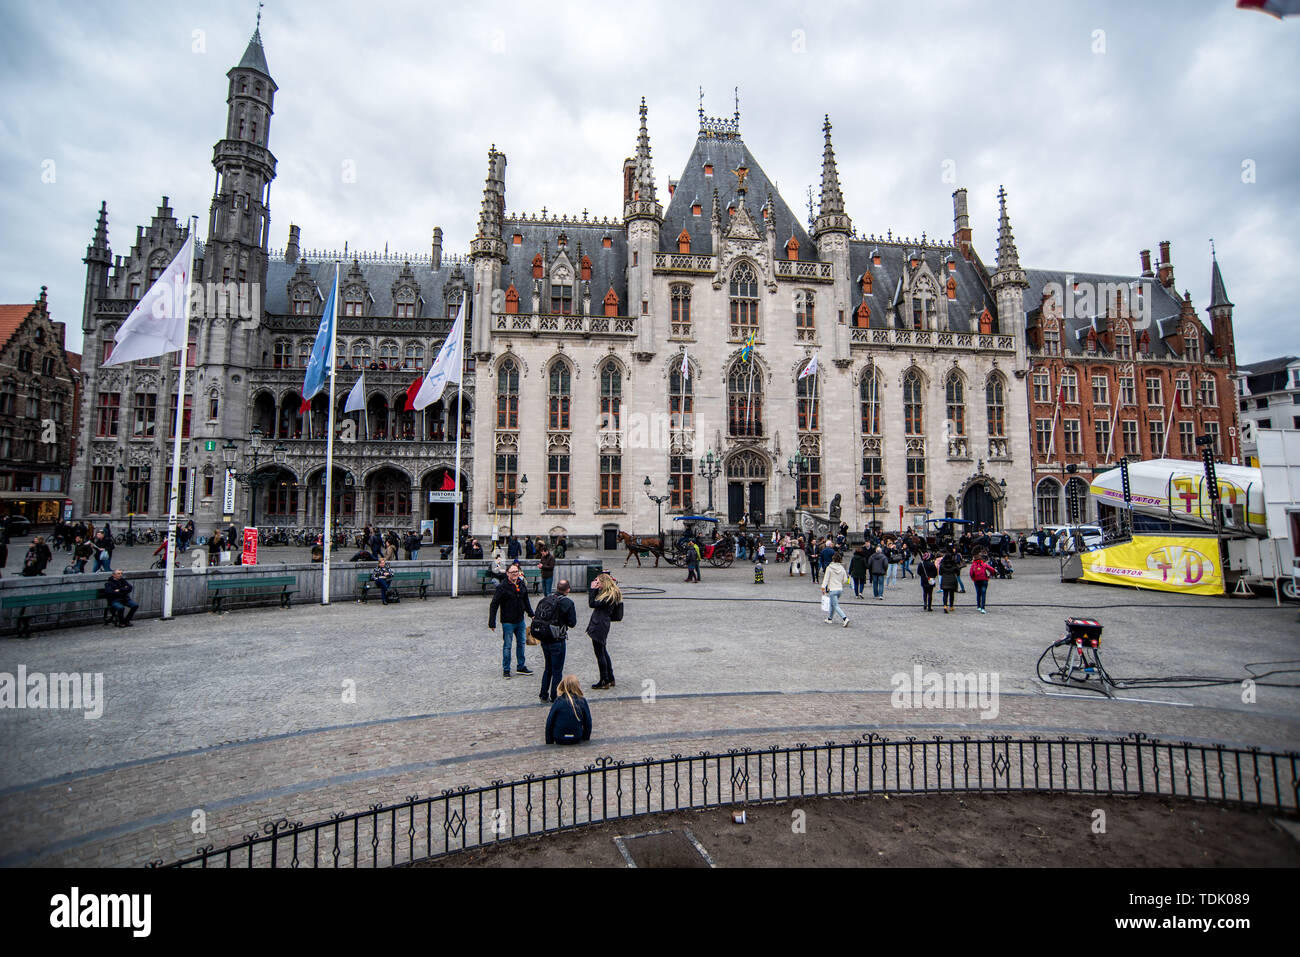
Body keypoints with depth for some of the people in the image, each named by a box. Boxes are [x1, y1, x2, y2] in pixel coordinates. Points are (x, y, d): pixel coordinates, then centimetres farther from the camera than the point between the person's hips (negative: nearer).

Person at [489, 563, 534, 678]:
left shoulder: (522, 585, 3)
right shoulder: (502, 587, -15)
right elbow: (494, 605, -13)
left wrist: (531, 614, 19)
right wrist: (492, 623, -16)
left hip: (520, 621, 6)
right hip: (508, 622, -6)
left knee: (521, 643, 14)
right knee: (507, 646, 4)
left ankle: (521, 667, 27)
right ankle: (506, 669, 18)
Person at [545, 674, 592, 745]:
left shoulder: (557, 701, -9)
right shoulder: (582, 701, -8)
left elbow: (549, 722, -5)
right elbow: (588, 722, 0)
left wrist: (549, 741, 7)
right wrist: (586, 738, 16)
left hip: (559, 740, -1)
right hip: (576, 739, 1)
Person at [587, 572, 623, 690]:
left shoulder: (610, 596, -20)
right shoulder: (605, 593, 11)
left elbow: (592, 604, -22)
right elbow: (593, 602, 16)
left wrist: (593, 589, -16)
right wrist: (594, 589, 6)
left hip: (600, 626, -10)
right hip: (599, 625, 10)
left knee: (600, 653, -1)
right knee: (603, 652, 18)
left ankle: (604, 682, 9)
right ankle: (610, 679, 28)